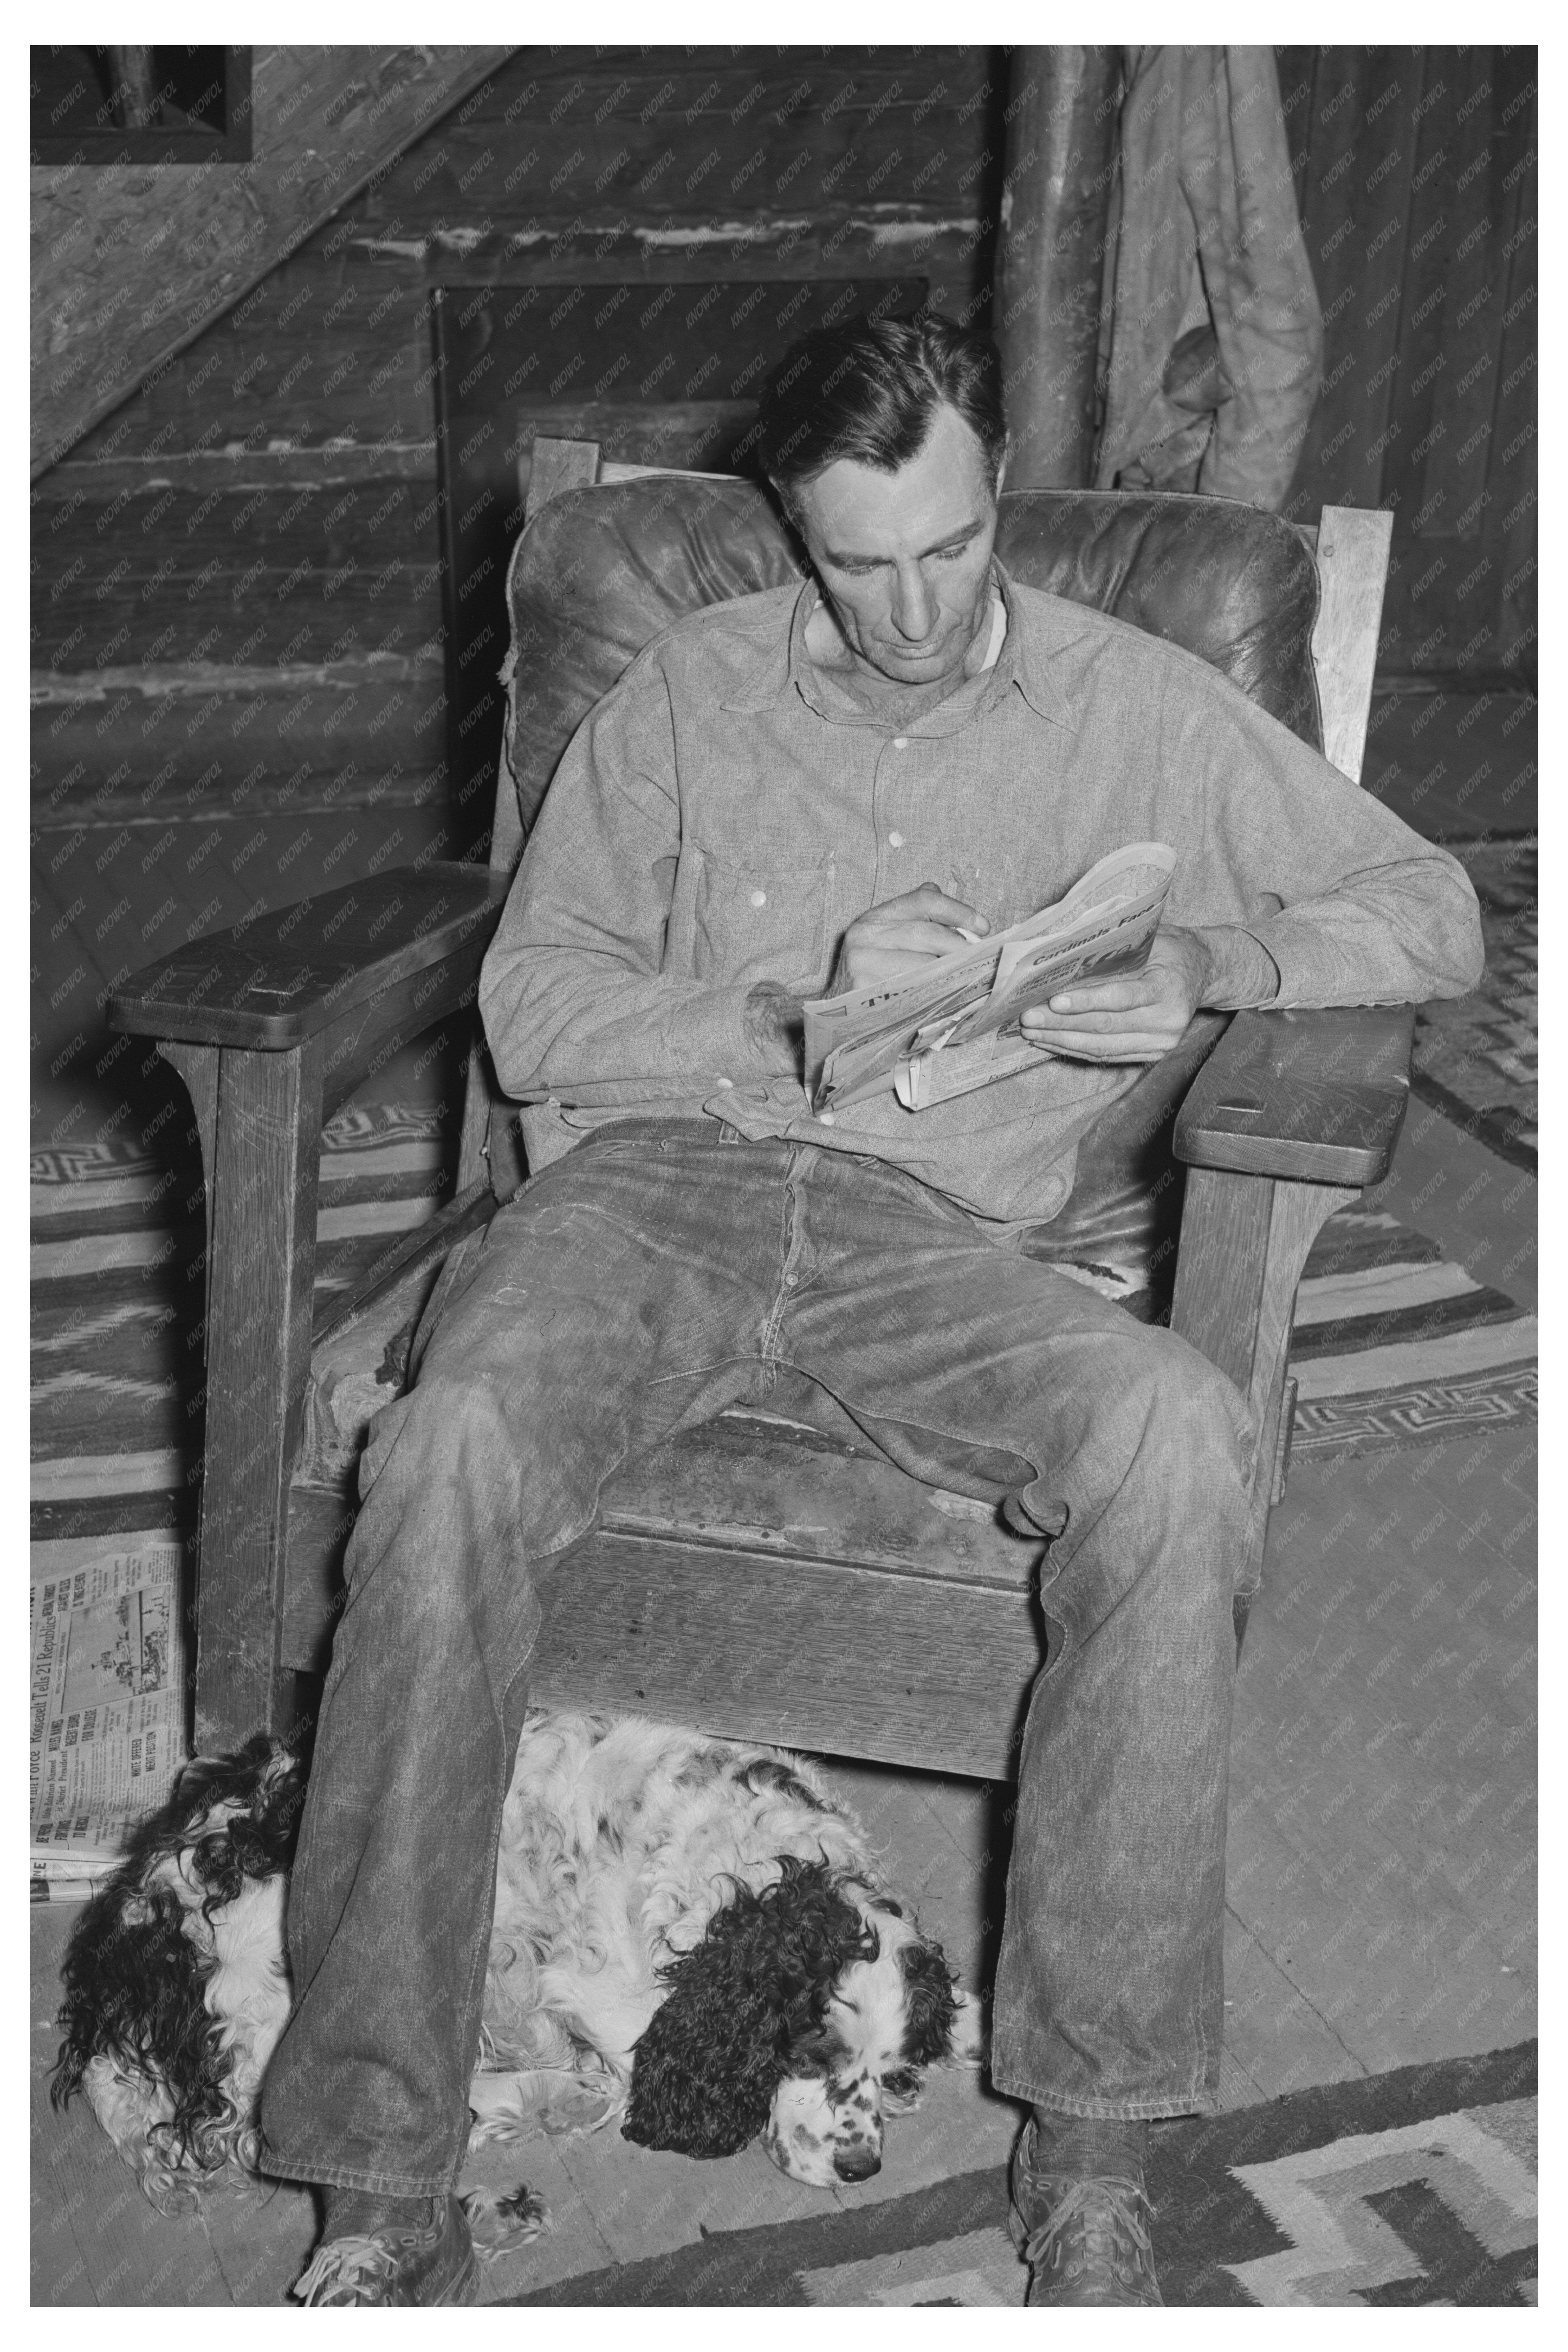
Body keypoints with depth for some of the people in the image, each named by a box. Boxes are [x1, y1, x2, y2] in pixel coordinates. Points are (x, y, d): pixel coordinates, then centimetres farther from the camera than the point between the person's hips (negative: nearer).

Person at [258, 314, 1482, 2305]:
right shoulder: (691, 689, 16)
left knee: (1178, 1434, -33)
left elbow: (1435, 909, 12)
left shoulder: (1132, 707, 14)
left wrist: (1208, 962, -9)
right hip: (654, 1175, 0)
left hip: (932, 1232, 0)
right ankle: (384, 2174, -24)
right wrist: (794, 1020, -9)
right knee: (452, 1451, -33)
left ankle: (1089, 2135, -21)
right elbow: (529, 1003, 8)